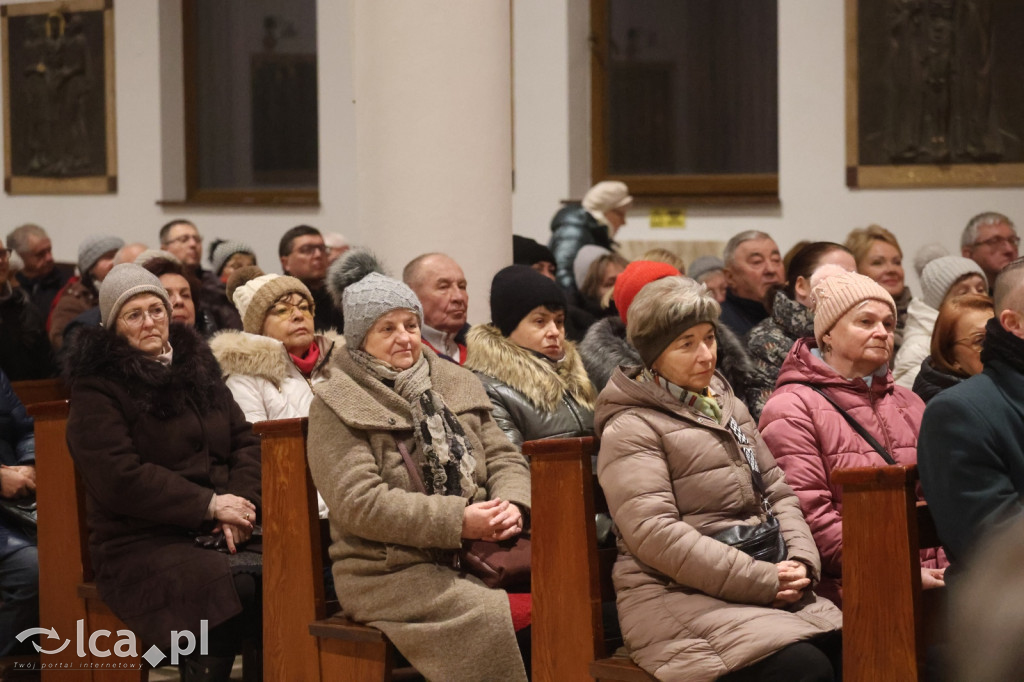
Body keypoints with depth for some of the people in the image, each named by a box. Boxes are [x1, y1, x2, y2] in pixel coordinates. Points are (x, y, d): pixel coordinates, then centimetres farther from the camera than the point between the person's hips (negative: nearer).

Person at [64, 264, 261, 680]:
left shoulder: (197, 368, 20)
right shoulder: (97, 389, -1)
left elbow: (245, 442, 16)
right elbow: (120, 478, -12)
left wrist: (241, 503, -5)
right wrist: (209, 505, -15)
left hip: (216, 533, 6)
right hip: (141, 540, -5)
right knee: (225, 584, -35)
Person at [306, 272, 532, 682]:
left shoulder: (457, 385, 17)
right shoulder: (336, 406, -2)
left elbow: (503, 458, 15)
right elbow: (359, 503, -13)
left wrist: (513, 504, -10)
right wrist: (456, 520, -19)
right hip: (388, 573, -5)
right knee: (488, 617, -31)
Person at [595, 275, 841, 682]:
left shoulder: (728, 405, 21)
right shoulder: (632, 428, -5)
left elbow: (778, 492, 20)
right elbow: (655, 535, -16)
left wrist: (801, 561, -2)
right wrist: (763, 581, -17)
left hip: (766, 584, 7)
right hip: (679, 597, -7)